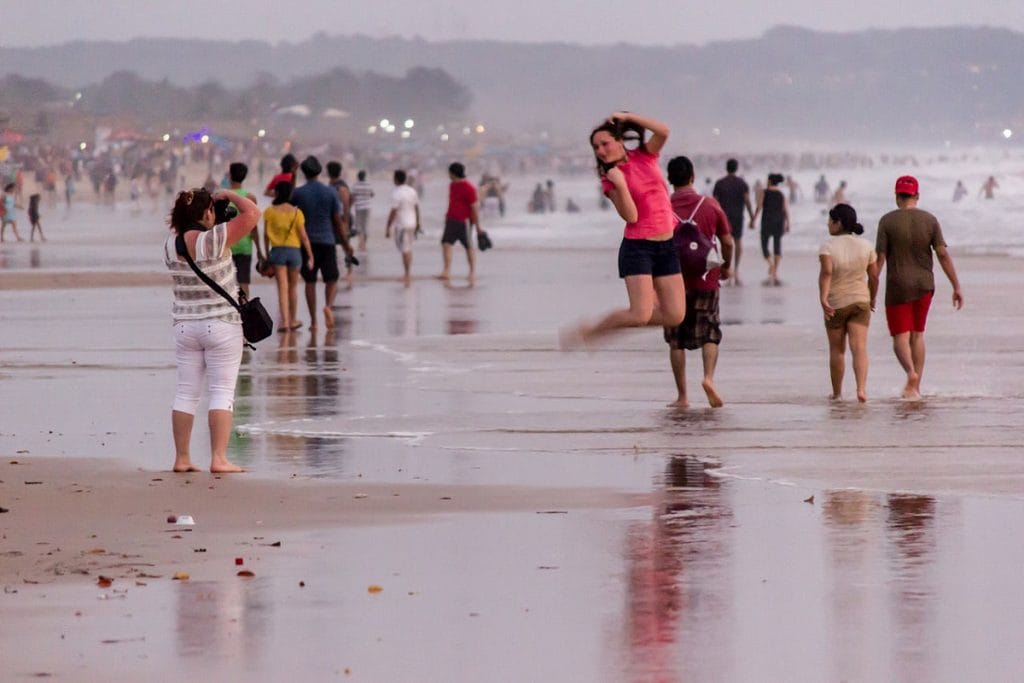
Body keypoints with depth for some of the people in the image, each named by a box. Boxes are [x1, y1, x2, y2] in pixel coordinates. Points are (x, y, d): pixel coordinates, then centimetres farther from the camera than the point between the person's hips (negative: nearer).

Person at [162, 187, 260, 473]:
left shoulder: (171, 246, 0)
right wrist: (229, 195, 0)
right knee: (222, 392, -2)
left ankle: (181, 458, 11)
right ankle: (218, 458, -8)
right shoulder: (214, 239, -17)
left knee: (186, 392, 10)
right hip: (221, 326, -5)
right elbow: (252, 213, -14)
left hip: (185, 326, 5)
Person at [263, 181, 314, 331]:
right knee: (293, 286, 17)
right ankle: (293, 320, 27)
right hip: (294, 250, 1)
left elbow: (266, 235, 0)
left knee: (282, 287, -2)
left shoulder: (270, 212, -4)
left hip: (277, 250, -1)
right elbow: (304, 237, -5)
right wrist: (310, 257, 1)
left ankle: (284, 321, -13)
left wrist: (267, 253, 12)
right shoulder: (296, 212, -4)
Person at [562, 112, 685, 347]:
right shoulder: (610, 179, -6)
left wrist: (627, 117, -9)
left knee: (675, 316, -1)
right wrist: (619, 185, -25)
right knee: (640, 315, -15)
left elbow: (663, 131, -13)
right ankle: (588, 331, 4)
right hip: (637, 247, -5)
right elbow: (631, 216, -16)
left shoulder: (644, 157, 6)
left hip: (666, 246, 5)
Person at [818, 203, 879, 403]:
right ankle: (861, 388, -23)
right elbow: (874, 276, 5)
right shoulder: (865, 246, 2)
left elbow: (826, 271, -26)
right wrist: (871, 299, 20)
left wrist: (823, 298, -32)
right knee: (859, 347, -5)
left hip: (835, 304, -2)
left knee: (837, 349, 12)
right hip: (860, 301, 2)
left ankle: (837, 392, 21)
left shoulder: (828, 246, -10)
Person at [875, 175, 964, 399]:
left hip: (898, 287, -3)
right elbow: (943, 254, -4)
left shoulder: (887, 221, -8)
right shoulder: (929, 220, -2)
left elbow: (880, 258, -9)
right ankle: (916, 388, 15)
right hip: (924, 286, 3)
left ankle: (911, 373, -27)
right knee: (917, 334, 15)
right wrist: (956, 287, 0)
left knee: (900, 337, 1)